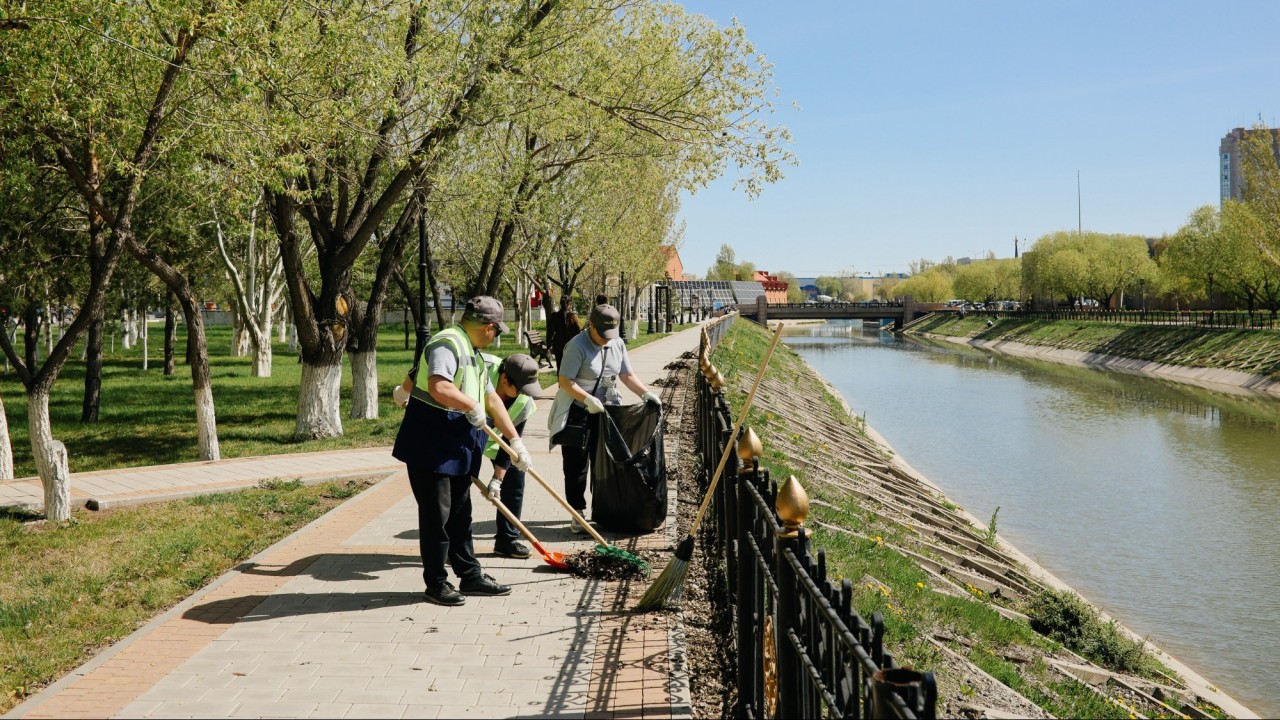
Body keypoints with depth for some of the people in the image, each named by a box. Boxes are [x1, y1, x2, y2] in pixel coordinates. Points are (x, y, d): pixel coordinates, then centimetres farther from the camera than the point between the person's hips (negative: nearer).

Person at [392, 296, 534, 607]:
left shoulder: (473, 354, 17)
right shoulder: (447, 345, -16)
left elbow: (492, 399, 20)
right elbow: (439, 387, -35)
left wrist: (515, 440, 17)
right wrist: (474, 406, -21)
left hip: (457, 447, 10)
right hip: (431, 444, -10)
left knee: (460, 512, 16)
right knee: (436, 514, -1)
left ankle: (470, 575, 25)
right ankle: (436, 584, 9)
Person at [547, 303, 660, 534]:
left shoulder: (617, 344, 4)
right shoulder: (577, 346, -18)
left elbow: (627, 375, 10)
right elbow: (565, 381, -22)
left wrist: (646, 393, -4)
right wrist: (588, 399, -33)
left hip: (604, 413, 7)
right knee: (577, 466, -2)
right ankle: (577, 514, 5)